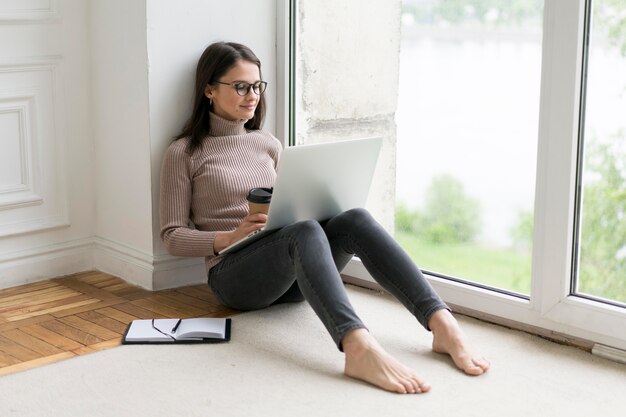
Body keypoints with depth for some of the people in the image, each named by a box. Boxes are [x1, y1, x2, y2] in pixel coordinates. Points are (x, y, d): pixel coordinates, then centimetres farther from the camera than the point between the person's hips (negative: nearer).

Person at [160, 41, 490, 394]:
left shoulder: (268, 144, 18)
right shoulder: (184, 153, 3)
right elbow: (173, 237, 1)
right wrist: (228, 238, -16)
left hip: (290, 276, 5)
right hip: (235, 273, -4)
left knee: (356, 219, -27)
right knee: (306, 231, -37)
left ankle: (443, 324, -43)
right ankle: (359, 348, -62)